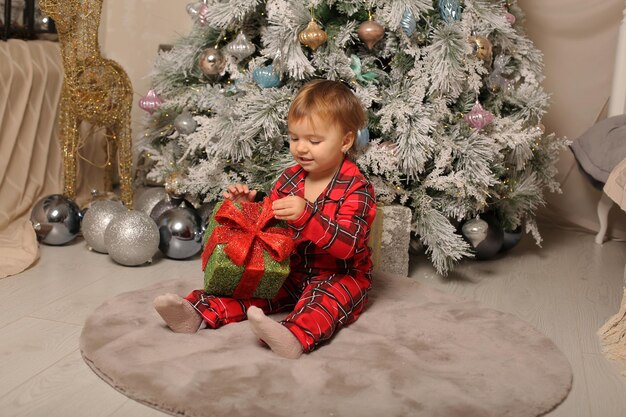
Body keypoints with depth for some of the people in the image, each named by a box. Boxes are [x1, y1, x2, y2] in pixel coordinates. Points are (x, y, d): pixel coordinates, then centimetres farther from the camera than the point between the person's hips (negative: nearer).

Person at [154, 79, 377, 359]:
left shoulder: (356, 188, -16)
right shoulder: (291, 178, 3)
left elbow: (348, 244, -29)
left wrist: (306, 215, -42)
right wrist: (249, 205, -8)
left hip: (340, 277, -6)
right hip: (292, 270, 6)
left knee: (326, 297, -37)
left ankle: (297, 336, -63)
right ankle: (199, 313, -29)